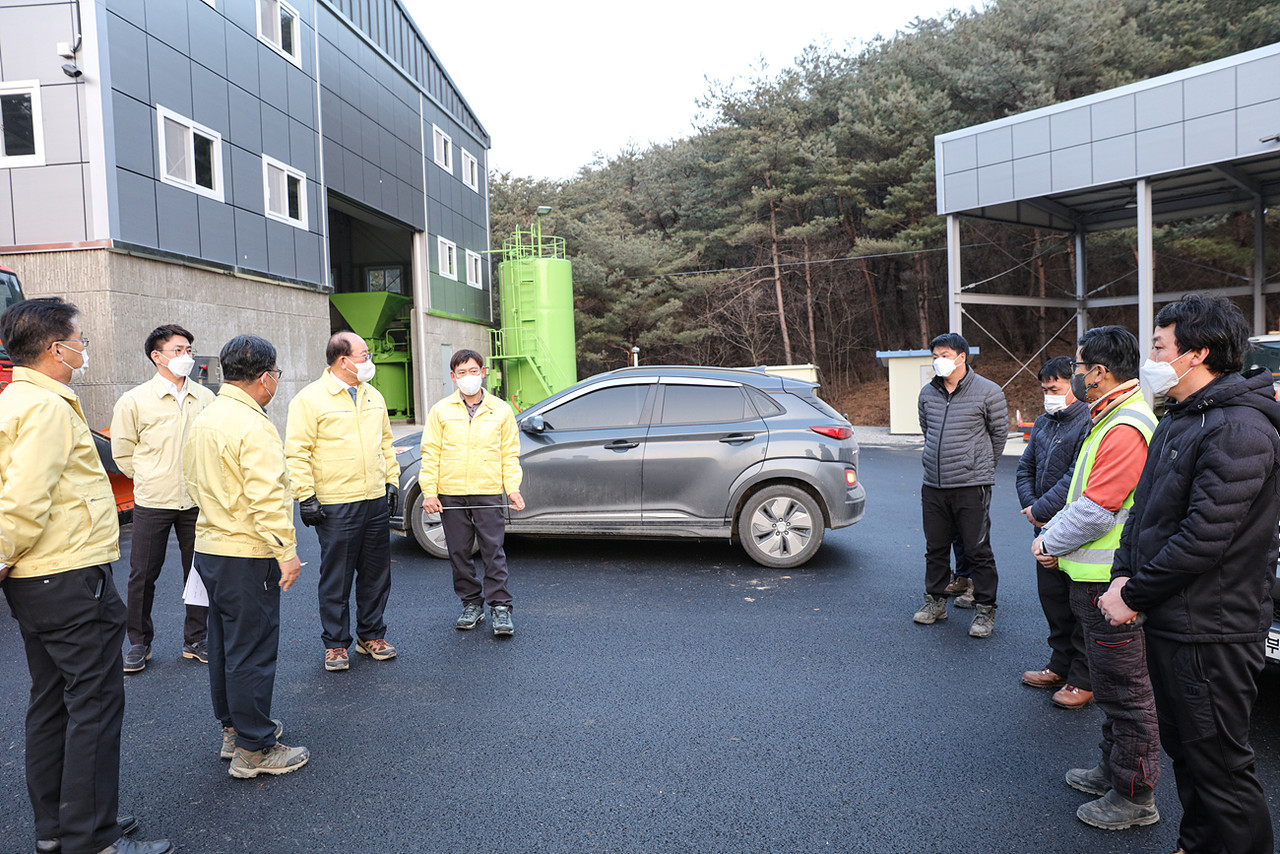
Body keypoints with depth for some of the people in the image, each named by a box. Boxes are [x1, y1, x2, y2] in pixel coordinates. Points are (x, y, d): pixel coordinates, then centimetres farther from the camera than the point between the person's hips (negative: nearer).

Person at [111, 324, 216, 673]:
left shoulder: (205, 398, 3)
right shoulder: (134, 401, -4)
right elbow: (122, 451, 5)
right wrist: (150, 479, 6)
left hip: (197, 501, 2)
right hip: (152, 503, -2)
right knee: (142, 576, 5)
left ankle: (195, 640, 23)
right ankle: (139, 643, 23)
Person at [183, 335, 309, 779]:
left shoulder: (203, 419, 10)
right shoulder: (253, 427, -21)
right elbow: (267, 499, -25)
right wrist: (286, 551, -20)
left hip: (210, 547, 10)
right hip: (247, 556, -10)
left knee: (224, 644, 18)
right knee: (252, 651, -1)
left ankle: (233, 729, 32)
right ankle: (254, 750, 8)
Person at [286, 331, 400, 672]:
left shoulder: (373, 396, 13)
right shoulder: (309, 399, -7)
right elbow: (297, 453, -9)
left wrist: (391, 480, 15)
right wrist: (306, 496, -12)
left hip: (376, 502, 6)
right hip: (335, 506, -6)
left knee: (376, 574, 13)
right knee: (336, 579, 3)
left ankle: (371, 635, 27)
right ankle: (335, 644, 17)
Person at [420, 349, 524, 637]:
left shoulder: (501, 410, 6)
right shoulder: (441, 411, 6)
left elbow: (510, 454, 7)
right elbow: (430, 453, 5)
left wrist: (513, 488, -3)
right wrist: (429, 491, -2)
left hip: (489, 493, -1)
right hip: (450, 494, 1)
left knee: (494, 551, -2)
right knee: (459, 553, 9)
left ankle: (500, 607, 6)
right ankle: (471, 604, 22)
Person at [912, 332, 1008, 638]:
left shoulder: (988, 392, -5)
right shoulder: (927, 393, 8)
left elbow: (999, 433, 5)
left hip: (971, 486, -4)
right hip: (933, 486, 5)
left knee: (978, 550, 1)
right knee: (935, 548, 13)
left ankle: (985, 609, 13)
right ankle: (935, 600, 28)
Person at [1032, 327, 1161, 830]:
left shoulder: (1126, 429, -22)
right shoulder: (1108, 420, 14)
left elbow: (1097, 509, -24)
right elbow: (1082, 491, 18)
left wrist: (1051, 543, -11)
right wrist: (1051, 533, 7)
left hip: (1111, 582, -11)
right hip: (1096, 577, 11)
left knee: (1125, 691, 2)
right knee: (1112, 685, 21)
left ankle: (1135, 797, 15)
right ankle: (1113, 771, 36)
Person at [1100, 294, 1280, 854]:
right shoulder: (1177, 420, 13)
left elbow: (1204, 537, -24)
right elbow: (1144, 508, 15)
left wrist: (1135, 596, -15)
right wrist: (1123, 575, 1)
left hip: (1210, 634, -10)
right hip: (1168, 622, 10)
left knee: (1218, 765, 2)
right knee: (1183, 747, 22)